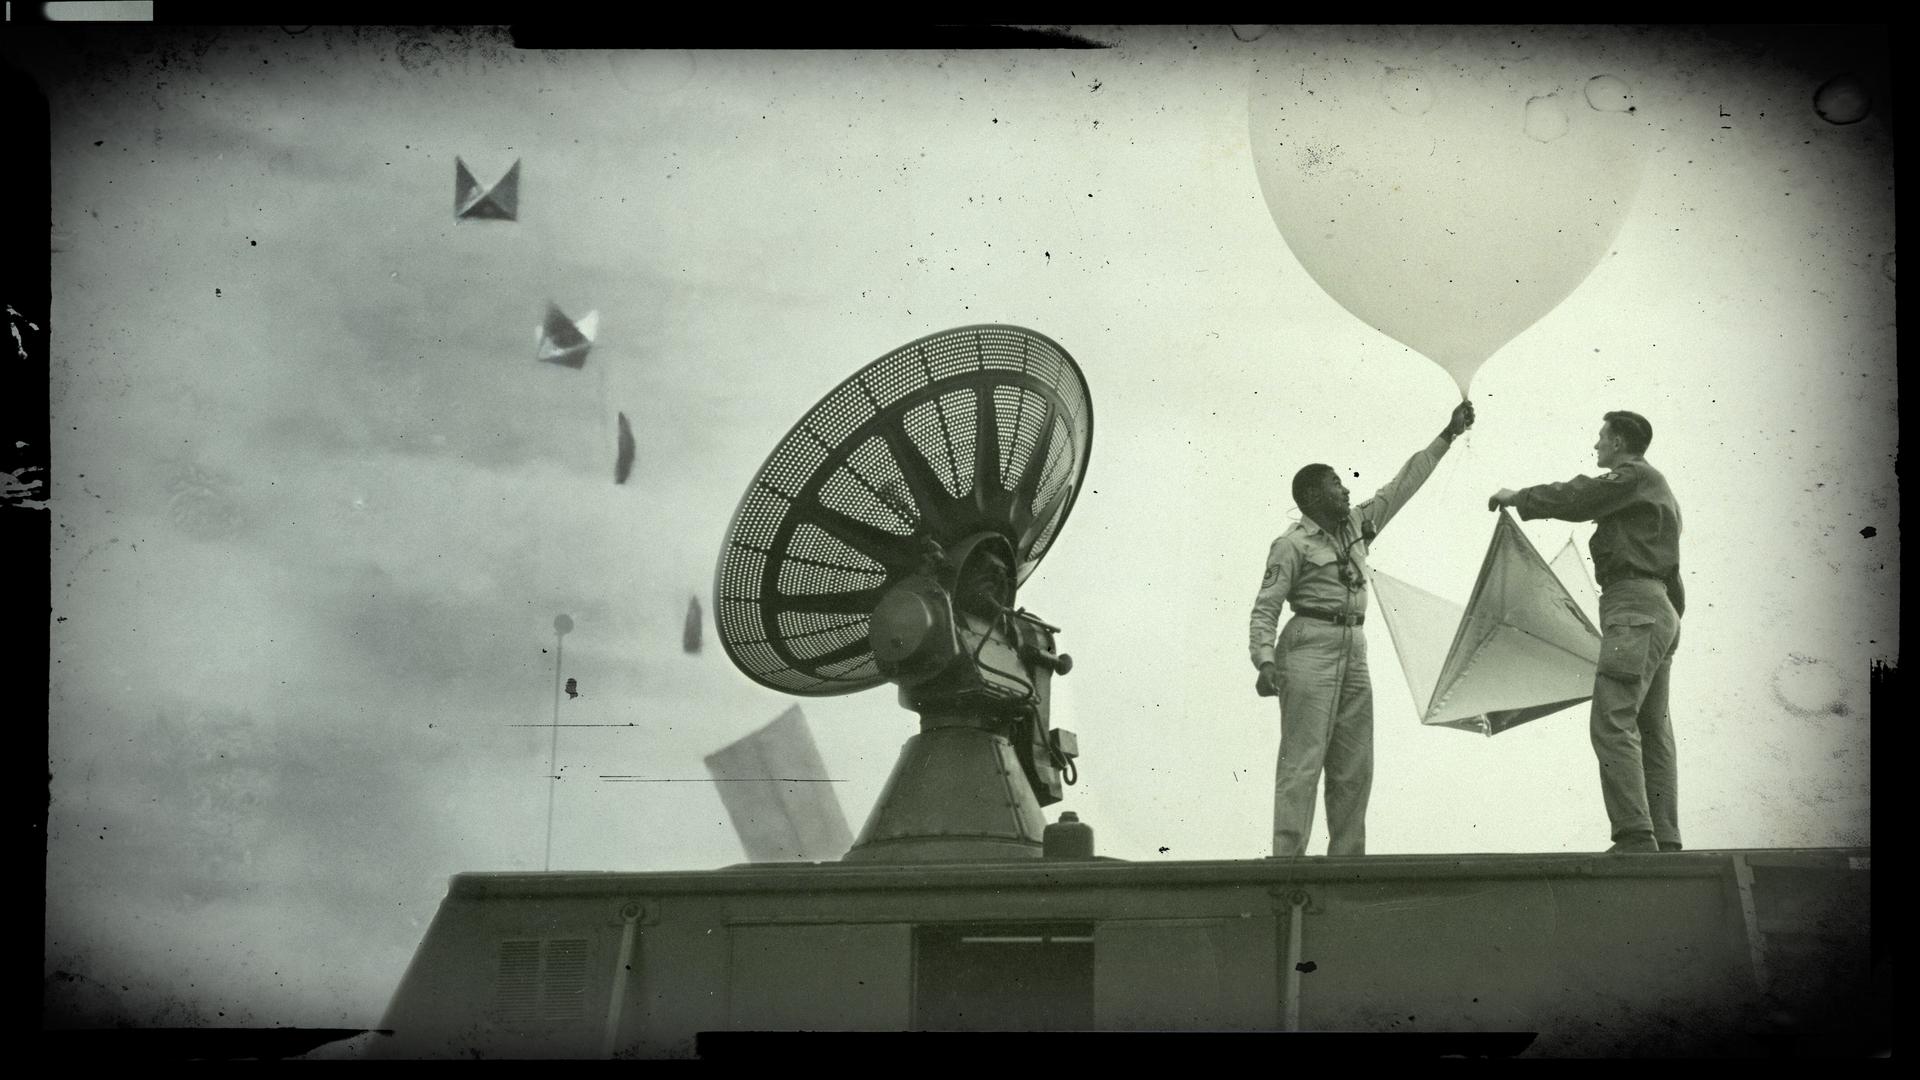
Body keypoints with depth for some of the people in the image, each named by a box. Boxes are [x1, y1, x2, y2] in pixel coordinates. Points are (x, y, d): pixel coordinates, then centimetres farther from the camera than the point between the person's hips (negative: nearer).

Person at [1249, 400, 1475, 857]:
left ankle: (1346, 855, 10)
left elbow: (1403, 484, 18)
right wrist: (1265, 661, -21)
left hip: (1354, 651, 8)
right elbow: (1265, 608, -8)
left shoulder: (1357, 526, 15)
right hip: (1310, 648, -8)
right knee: (1303, 759, -12)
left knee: (1354, 766, 7)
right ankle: (1287, 857, -15)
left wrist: (1446, 437, 16)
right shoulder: (1292, 545, -5)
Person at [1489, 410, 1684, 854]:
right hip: (1662, 610, 11)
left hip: (1634, 606, -11)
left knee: (1613, 722, -17)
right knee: (1653, 731, 6)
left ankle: (1635, 837, -26)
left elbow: (1577, 498, -9)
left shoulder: (1634, 476, -4)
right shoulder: (1655, 487, 27)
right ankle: (1664, 842, 2)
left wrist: (1517, 498, 3)